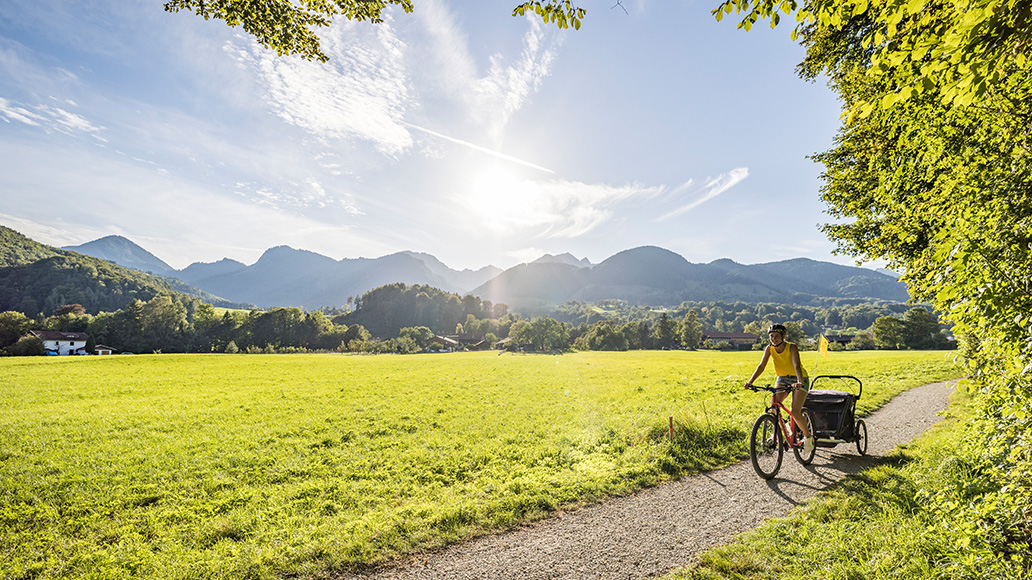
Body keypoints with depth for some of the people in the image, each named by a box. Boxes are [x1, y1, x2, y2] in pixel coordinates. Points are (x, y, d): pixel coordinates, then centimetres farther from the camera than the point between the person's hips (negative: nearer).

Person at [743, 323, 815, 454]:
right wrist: (750, 381, -32)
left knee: (795, 413, -12)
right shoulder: (769, 349, -11)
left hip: (798, 380, -4)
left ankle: (808, 436, 15)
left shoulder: (791, 347, -22)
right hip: (782, 378, 4)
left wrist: (800, 382, -54)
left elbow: (797, 366, -36)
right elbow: (761, 366, -18)